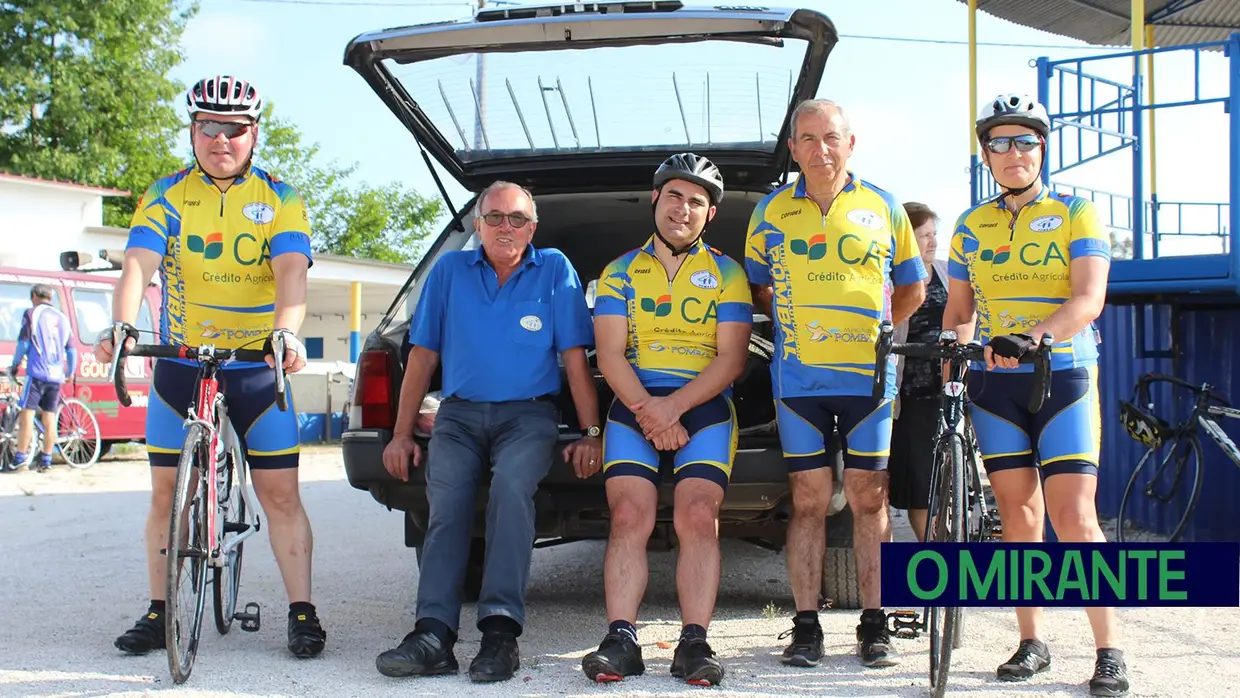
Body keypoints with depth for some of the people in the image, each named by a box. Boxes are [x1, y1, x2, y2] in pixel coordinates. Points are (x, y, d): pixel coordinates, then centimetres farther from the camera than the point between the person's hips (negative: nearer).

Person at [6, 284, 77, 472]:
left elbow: (23, 343, -4)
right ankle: (46, 459, 7)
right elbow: (71, 350, 14)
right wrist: (71, 373, 25)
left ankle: (20, 457, -6)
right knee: (49, 417, 6)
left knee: (27, 413, -3)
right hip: (56, 375, 5)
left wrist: (15, 365, 9)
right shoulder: (62, 318, 16)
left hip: (37, 372, -5)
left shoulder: (32, 314, 2)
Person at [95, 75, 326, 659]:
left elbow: (291, 271, -15)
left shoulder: (279, 199, 0)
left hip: (258, 368, -1)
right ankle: (159, 613, 17)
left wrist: (287, 331, -34)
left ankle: (302, 612, 4)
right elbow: (138, 263, -12)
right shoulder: (166, 196, 2)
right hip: (179, 365, 2)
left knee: (280, 495, -3)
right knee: (166, 495, 6)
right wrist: (121, 325, -31)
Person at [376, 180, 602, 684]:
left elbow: (575, 360, 4)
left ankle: (501, 629, -36)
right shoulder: (450, 271, 13)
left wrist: (590, 433, -3)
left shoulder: (554, 270, 8)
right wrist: (401, 434, 7)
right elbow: (422, 357, 13)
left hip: (527, 415, -2)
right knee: (446, 503, -25)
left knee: (511, 488, -33)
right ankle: (433, 635, -34)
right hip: (459, 415, 2)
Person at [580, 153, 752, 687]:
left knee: (697, 518, -18)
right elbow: (610, 353, 4)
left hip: (704, 407, -1)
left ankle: (694, 644, -18)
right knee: (629, 518, -15)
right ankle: (620, 641, -17)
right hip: (632, 407, 1)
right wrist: (645, 407, -14)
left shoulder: (726, 274, 11)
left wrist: (674, 406, -13)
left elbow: (732, 357, 1)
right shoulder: (620, 272, 15)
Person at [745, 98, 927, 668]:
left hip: (869, 377, 0)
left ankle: (874, 626, 10)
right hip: (797, 379, 1)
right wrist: (796, 324, 9)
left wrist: (875, 330, 9)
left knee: (869, 501, 2)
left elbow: (912, 288, 18)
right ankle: (806, 627, 8)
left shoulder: (882, 208, 7)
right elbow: (758, 286, 20)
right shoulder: (770, 211, 8)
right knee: (808, 502, 2)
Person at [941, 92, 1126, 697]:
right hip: (994, 383, 3)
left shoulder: (1076, 213, 1)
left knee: (1074, 517, -10)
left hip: (1063, 378, -3)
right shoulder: (971, 226, 11)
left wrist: (1031, 338, -27)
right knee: (1018, 516, 4)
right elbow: (958, 312, 15)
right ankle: (1032, 642, 14)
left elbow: (1088, 299, -11)